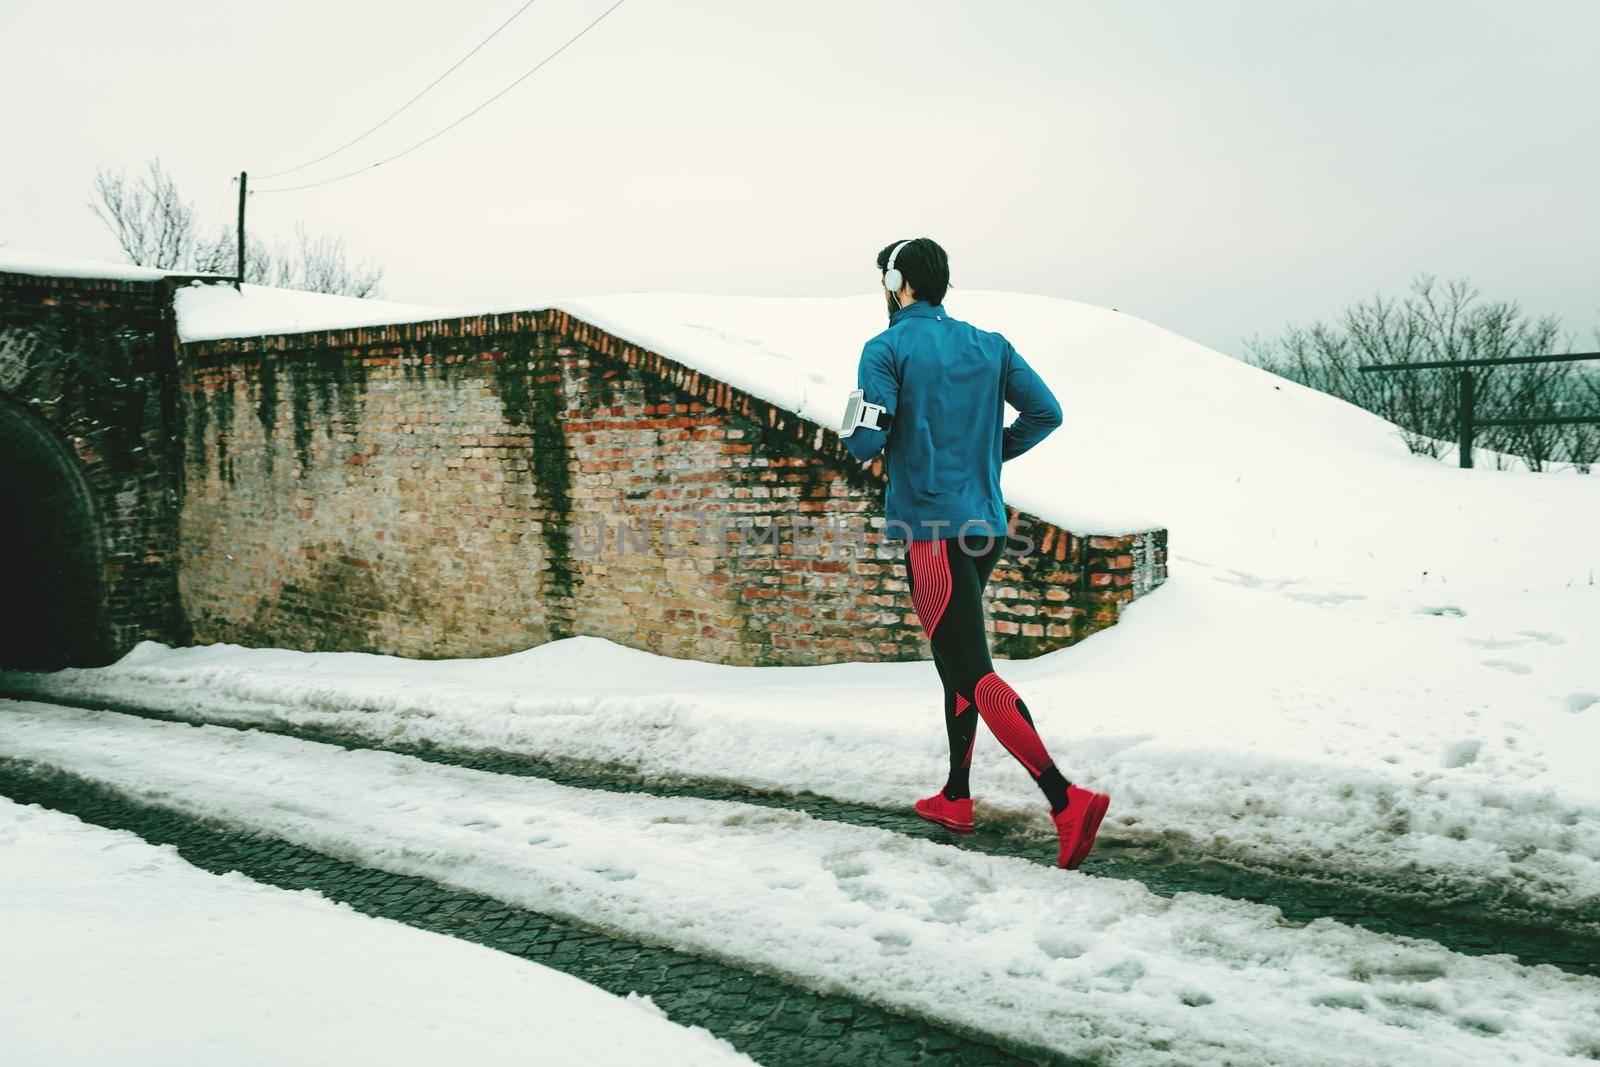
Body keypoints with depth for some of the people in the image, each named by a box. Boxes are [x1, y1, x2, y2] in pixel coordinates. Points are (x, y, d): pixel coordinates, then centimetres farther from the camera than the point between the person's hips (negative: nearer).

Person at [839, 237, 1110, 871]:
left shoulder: (887, 349, -6)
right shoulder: (988, 345, 12)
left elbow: (865, 443, -15)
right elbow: (1046, 412, 7)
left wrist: (853, 433, 8)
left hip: (931, 528, -7)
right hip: (986, 525, 7)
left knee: (972, 672, -10)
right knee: (955, 658, 21)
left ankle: (1067, 800, -22)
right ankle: (956, 799, 28)